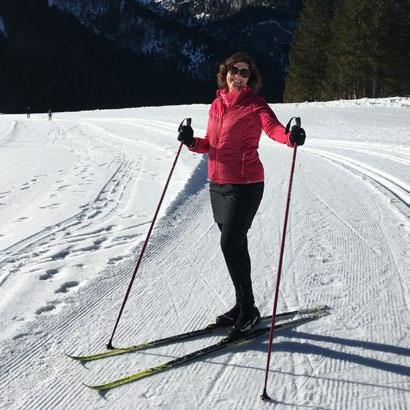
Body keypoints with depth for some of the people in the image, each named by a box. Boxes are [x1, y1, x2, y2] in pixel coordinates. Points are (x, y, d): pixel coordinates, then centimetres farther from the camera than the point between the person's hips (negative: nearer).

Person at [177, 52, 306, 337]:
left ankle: (249, 309, 3)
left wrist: (291, 136, -45)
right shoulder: (217, 105, 13)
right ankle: (243, 307, 25)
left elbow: (273, 126, -25)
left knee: (230, 243, -11)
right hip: (218, 184, 7)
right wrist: (192, 142, -2)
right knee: (234, 244, 13)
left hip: (244, 184, -7)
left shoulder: (255, 105, -6)